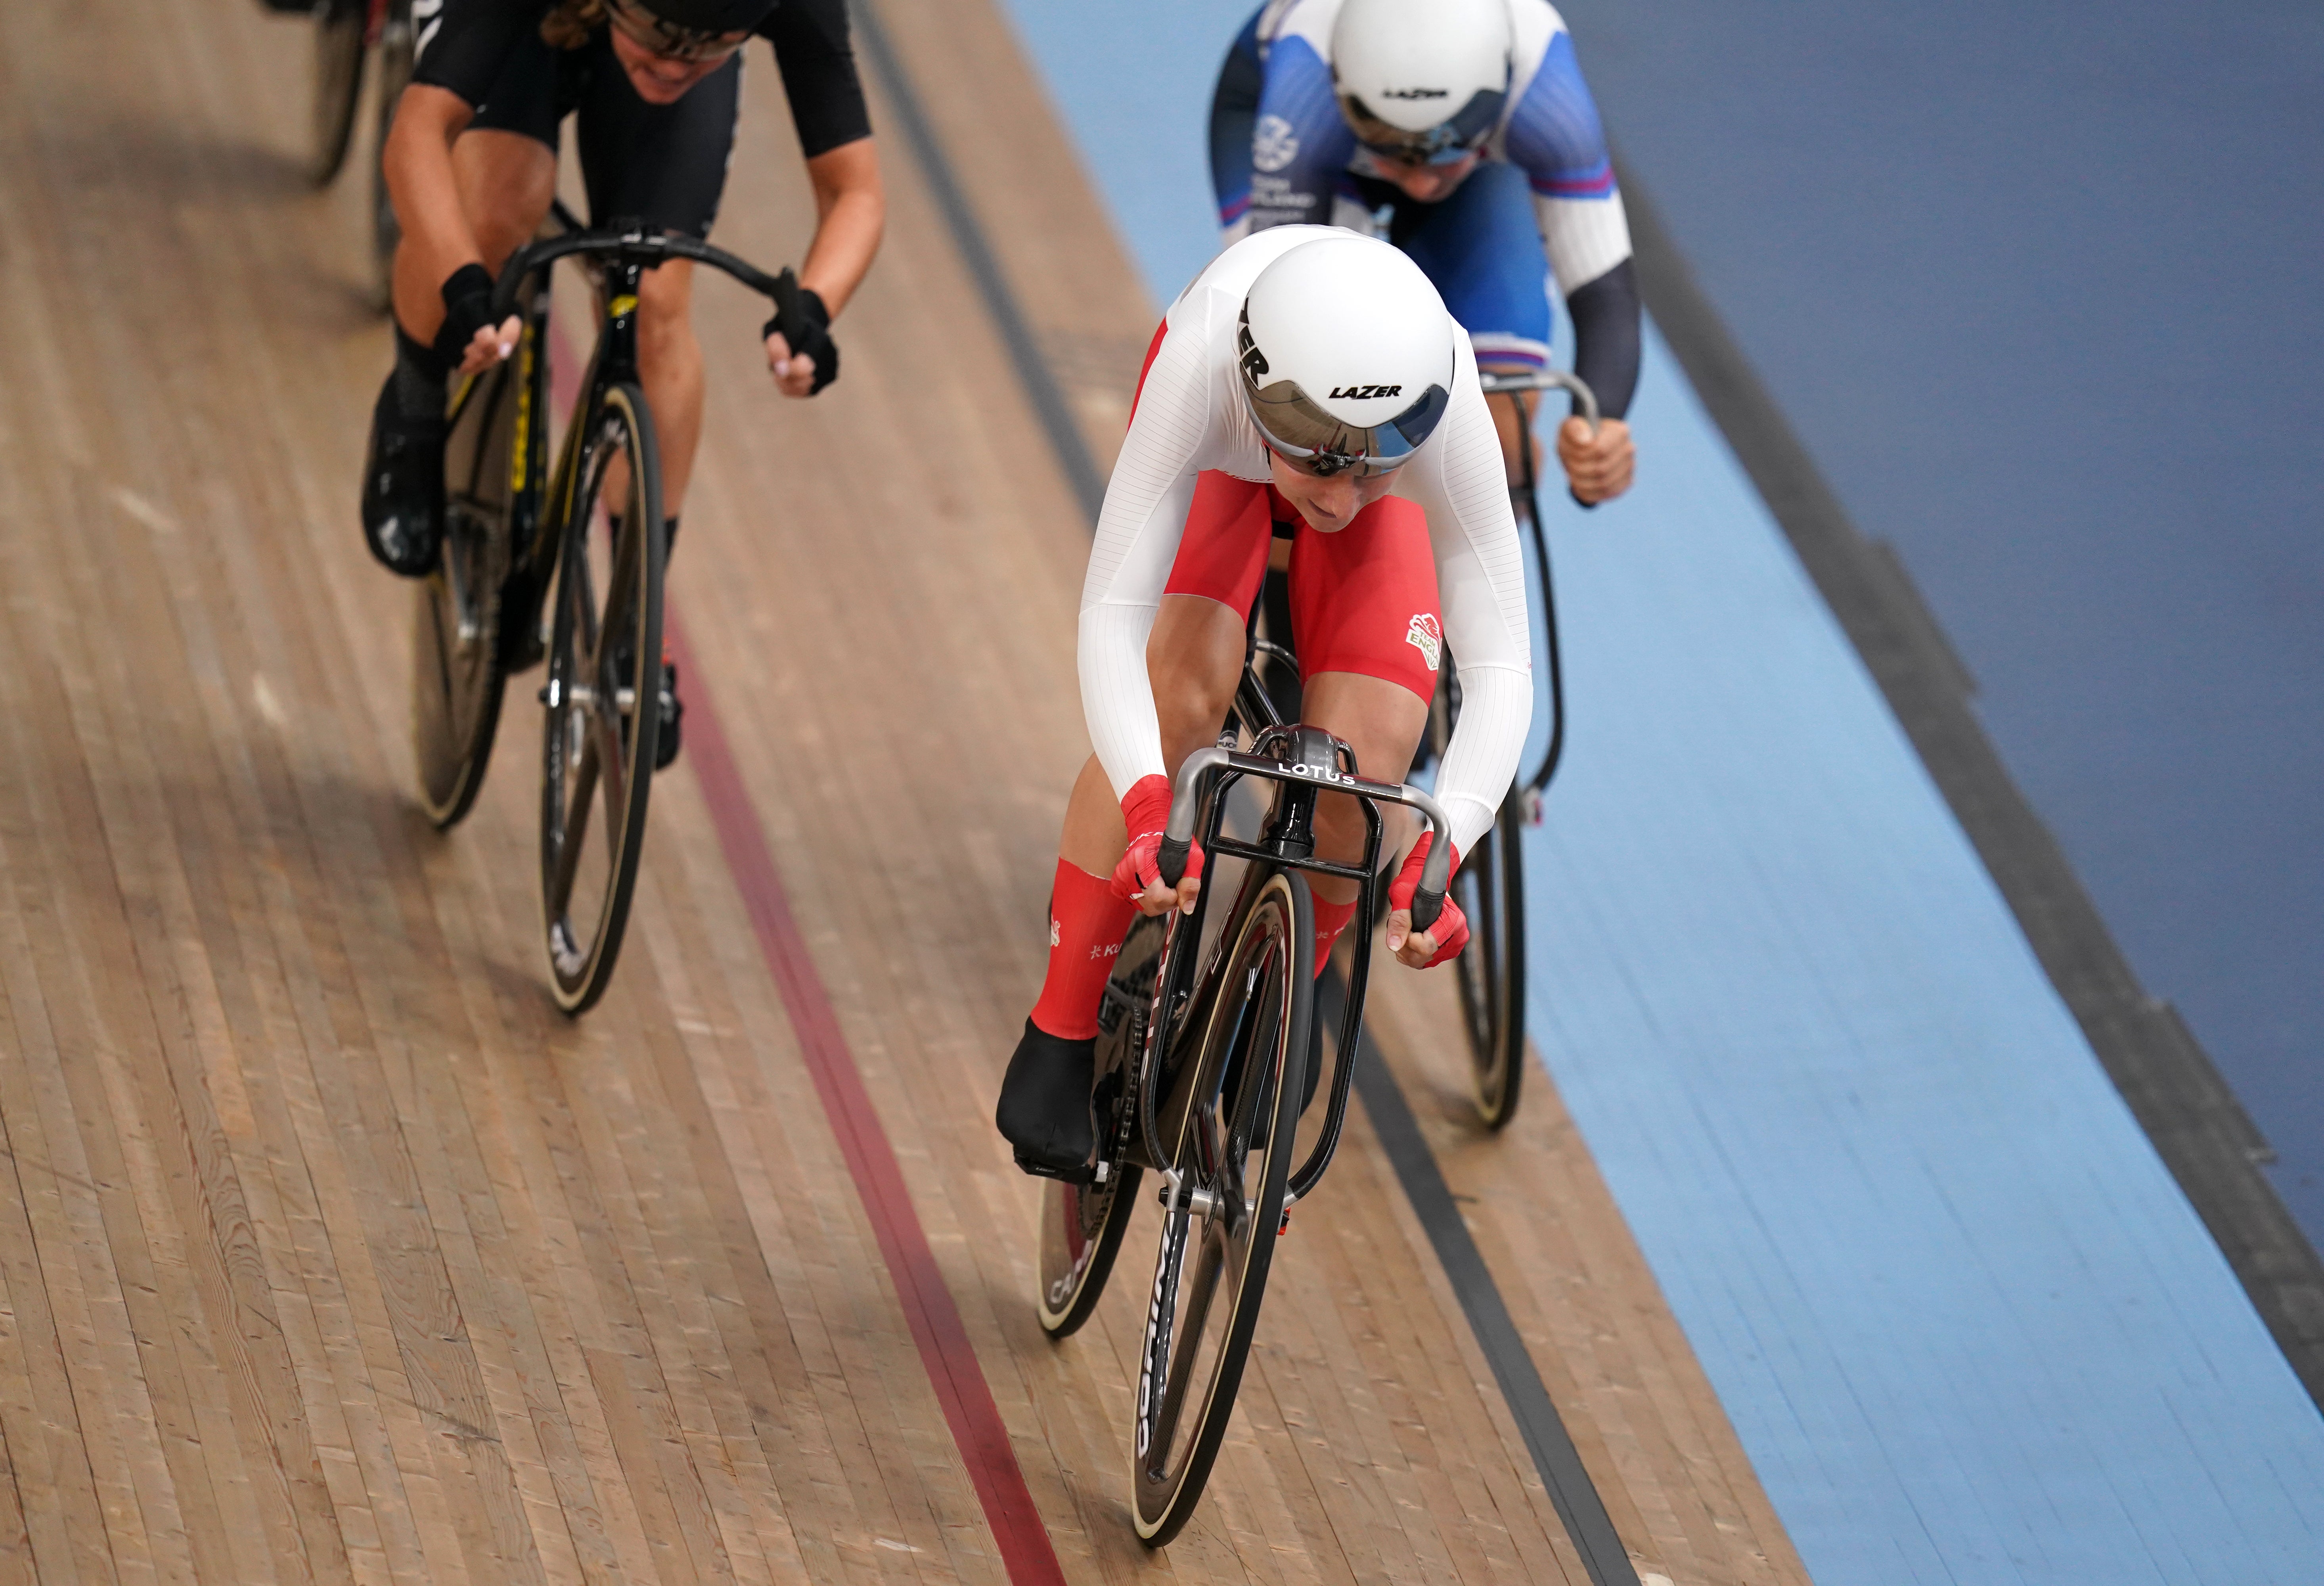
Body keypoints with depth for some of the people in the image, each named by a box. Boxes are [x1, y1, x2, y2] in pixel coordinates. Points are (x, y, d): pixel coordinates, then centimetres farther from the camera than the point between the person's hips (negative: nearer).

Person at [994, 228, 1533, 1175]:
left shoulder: (1443, 413, -43)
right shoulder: (1204, 361, -46)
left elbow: (1499, 668, -39)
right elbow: (1110, 619, -46)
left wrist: (1432, 859, -53)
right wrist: (1147, 812, -61)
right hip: (1223, 456, -1)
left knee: (1361, 780, -17)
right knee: (1181, 695, -26)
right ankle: (1062, 1033, -9)